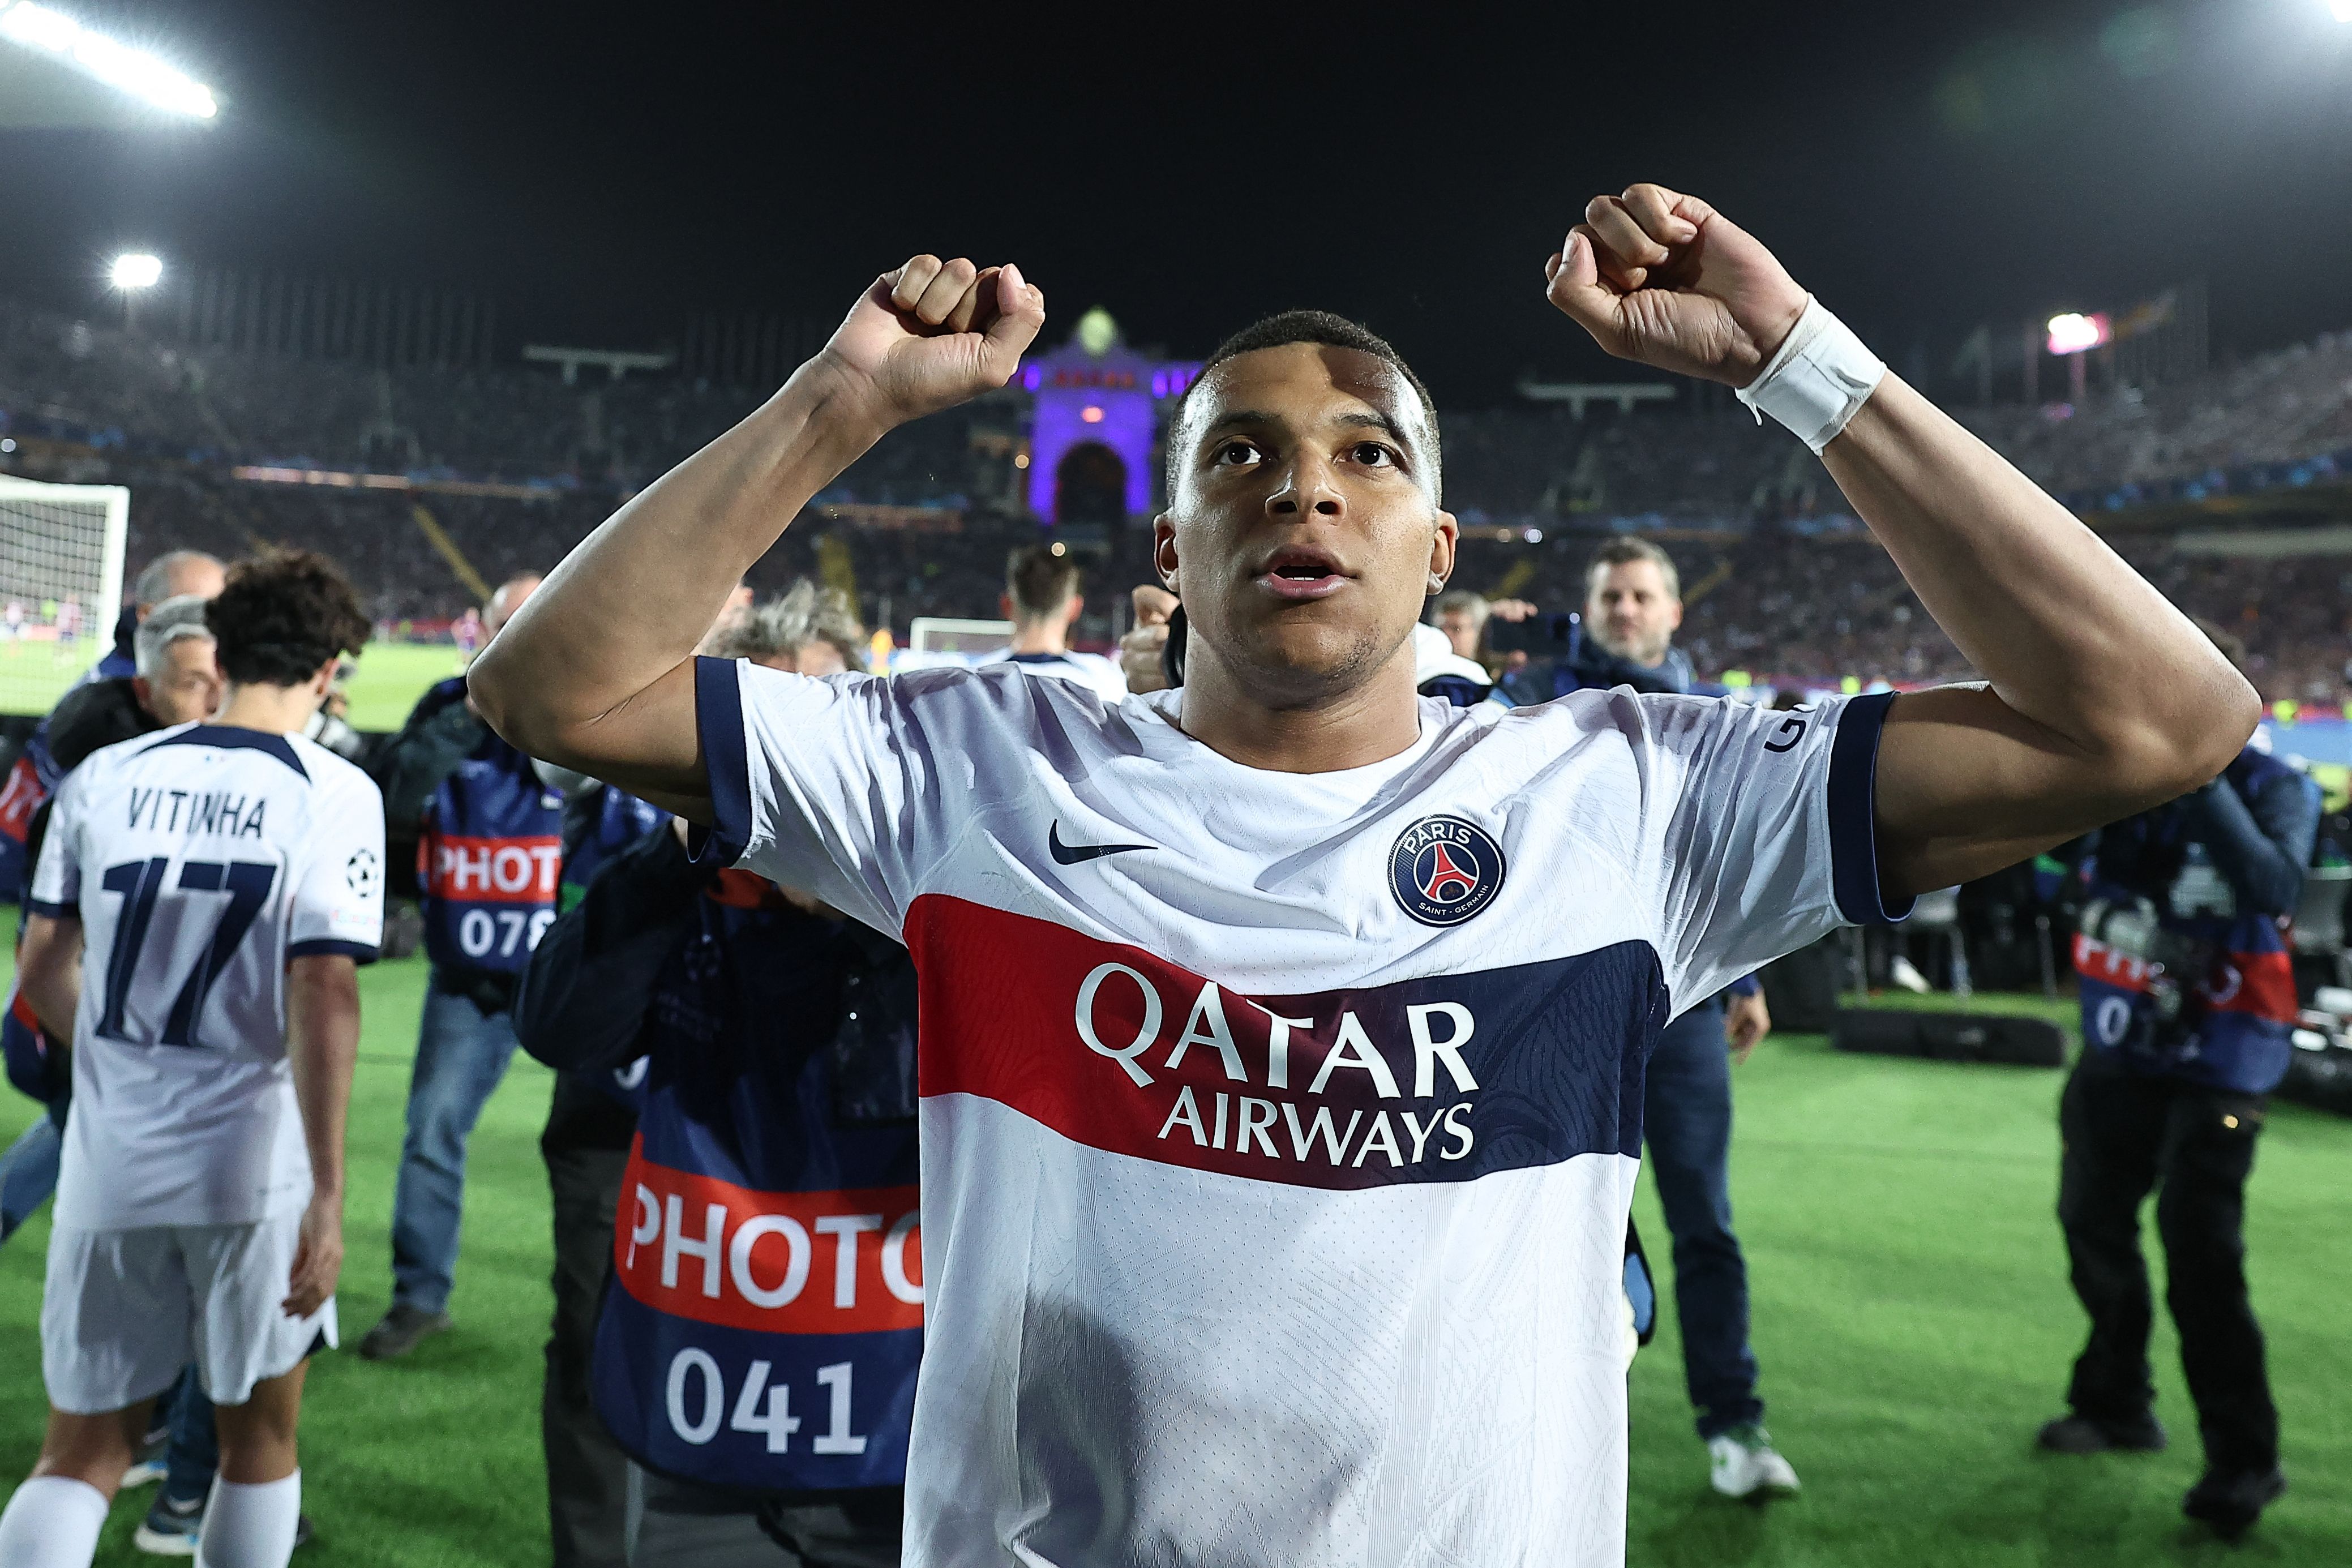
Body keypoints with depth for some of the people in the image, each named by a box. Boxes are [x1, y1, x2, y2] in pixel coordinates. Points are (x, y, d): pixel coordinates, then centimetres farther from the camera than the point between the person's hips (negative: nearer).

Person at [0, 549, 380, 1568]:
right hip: (253, 1173, -3)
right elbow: (323, 997, -18)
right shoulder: (332, 794, -10)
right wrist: (328, 1194, -15)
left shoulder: (103, 777, 2)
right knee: (259, 1443, 17)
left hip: (107, 1167, 3)